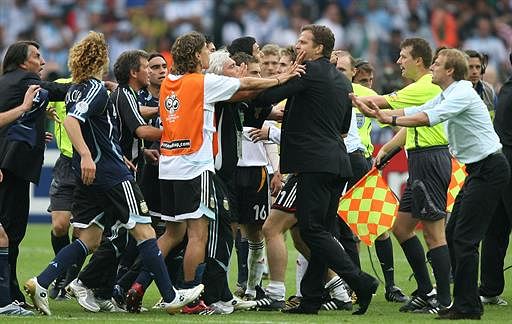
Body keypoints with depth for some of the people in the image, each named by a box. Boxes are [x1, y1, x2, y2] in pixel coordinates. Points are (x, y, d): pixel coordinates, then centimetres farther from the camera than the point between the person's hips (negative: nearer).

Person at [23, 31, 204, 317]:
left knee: (90, 239, 9)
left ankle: (41, 283, -3)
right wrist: (86, 155, -36)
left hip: (89, 175, 9)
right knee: (144, 231, -2)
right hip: (111, 173, -9)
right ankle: (170, 297, 1)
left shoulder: (76, 90, 14)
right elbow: (71, 120, -27)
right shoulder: (97, 89, -13)